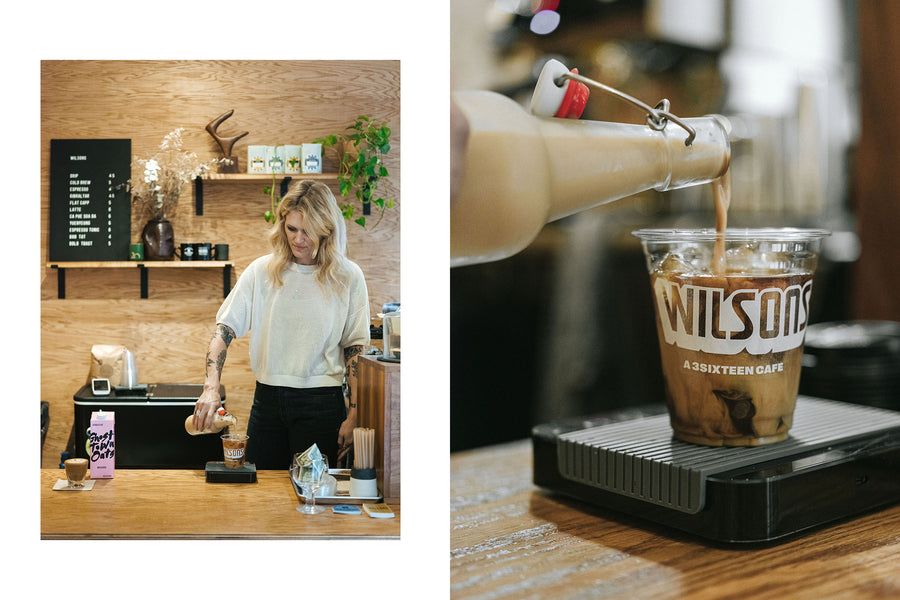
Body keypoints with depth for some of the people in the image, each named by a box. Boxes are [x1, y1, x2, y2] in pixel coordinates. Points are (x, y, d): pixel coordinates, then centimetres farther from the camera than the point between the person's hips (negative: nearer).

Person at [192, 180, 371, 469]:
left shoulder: (347, 277, -3)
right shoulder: (261, 271, 2)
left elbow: (355, 347, 0)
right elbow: (225, 328, -1)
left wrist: (353, 417, -4)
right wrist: (211, 387, -17)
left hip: (321, 404, -2)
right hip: (267, 400, 2)